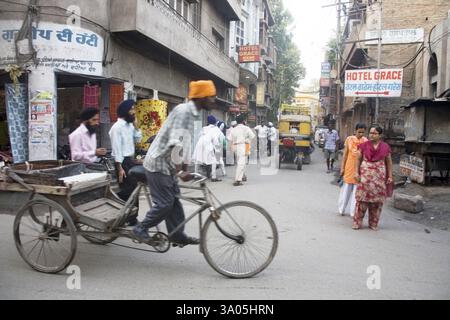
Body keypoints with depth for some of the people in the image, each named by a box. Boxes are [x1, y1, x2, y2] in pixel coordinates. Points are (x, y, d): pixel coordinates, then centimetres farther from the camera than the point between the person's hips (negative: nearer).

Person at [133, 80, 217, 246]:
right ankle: (140, 229, 12)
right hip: (159, 164, -9)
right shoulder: (184, 111, -20)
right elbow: (176, 143, -27)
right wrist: (180, 171, -26)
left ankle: (178, 236, 21)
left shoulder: (192, 113, 11)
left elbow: (185, 142, 15)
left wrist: (185, 168, 16)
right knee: (165, 204, -4)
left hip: (167, 164, 9)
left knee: (174, 201, 12)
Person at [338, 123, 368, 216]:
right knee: (346, 189, 11)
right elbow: (345, 154, 3)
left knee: (357, 190, 3)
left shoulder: (366, 141, -2)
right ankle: (343, 209, 23)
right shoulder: (349, 139, -1)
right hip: (349, 167, 1)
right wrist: (342, 167, 1)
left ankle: (354, 211, 12)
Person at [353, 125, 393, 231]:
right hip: (365, 175, -1)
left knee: (377, 201, 5)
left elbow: (389, 162, 9)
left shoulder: (385, 147, 4)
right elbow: (358, 159, 5)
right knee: (362, 198, -2)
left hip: (379, 176, 1)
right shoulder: (364, 145, 2)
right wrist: (356, 172, -4)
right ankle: (357, 222, 8)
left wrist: (390, 176, 4)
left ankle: (373, 223, 18)